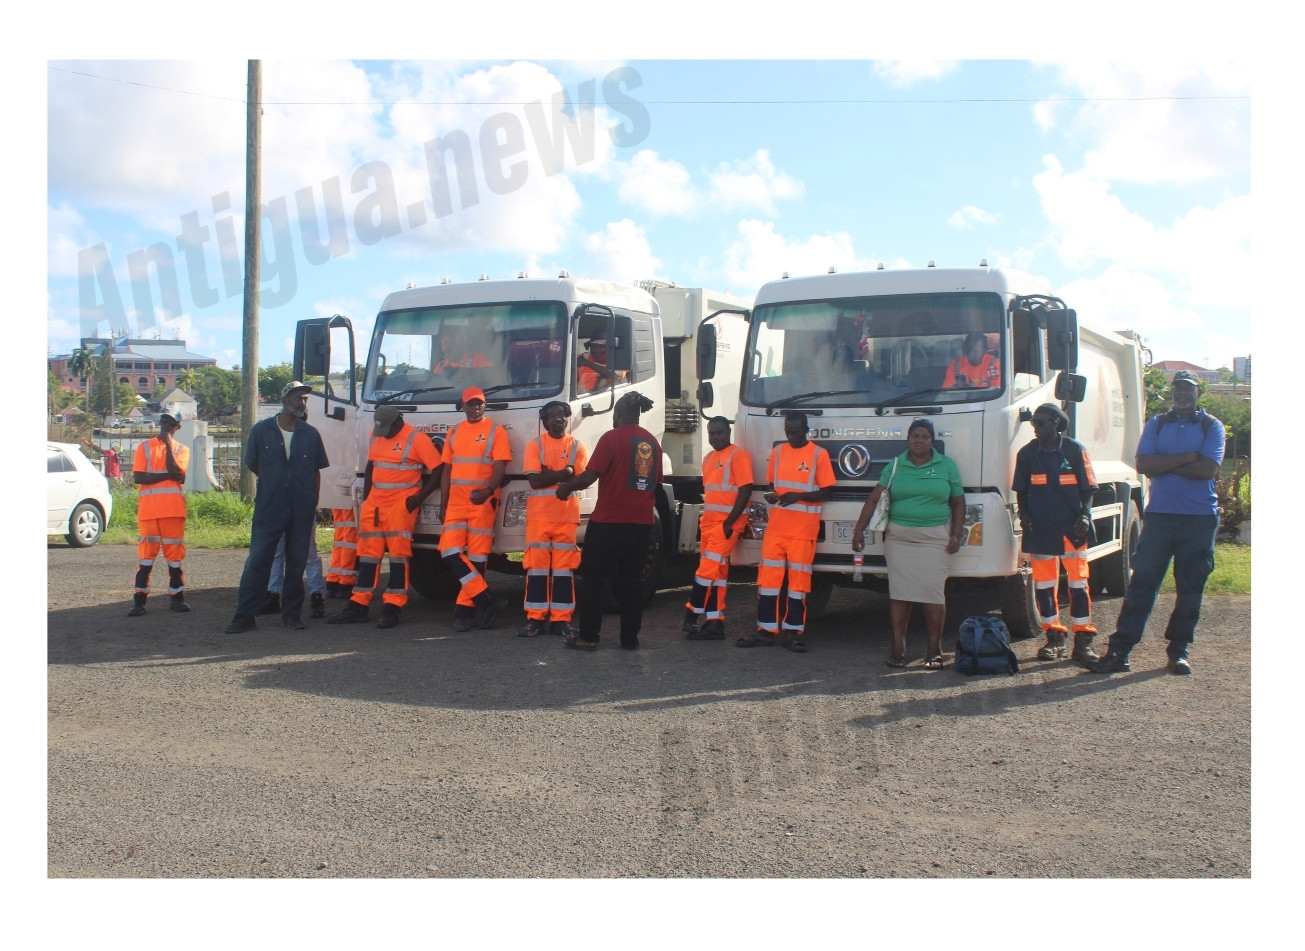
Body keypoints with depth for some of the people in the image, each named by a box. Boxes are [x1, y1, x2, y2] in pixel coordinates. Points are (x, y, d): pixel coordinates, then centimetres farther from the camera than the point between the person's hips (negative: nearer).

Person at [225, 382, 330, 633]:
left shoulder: (311, 434, 6)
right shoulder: (261, 430, 2)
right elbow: (251, 465, 13)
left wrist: (313, 508, 9)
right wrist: (273, 483, 12)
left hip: (301, 510, 2)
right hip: (268, 508, -1)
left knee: (296, 563, 7)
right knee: (257, 561, -3)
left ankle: (292, 613, 16)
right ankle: (245, 615, 1)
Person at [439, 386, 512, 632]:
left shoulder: (496, 431, 1)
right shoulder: (454, 432, 15)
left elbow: (500, 468, -7)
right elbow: (446, 469, 17)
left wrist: (488, 491, -25)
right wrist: (443, 505, 12)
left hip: (483, 502, -4)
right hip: (456, 503, 5)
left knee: (476, 556, -2)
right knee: (450, 551, -7)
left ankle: (465, 609, 4)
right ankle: (487, 600, -4)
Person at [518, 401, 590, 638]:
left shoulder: (577, 446, 8)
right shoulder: (535, 445, 5)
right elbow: (534, 480, -7)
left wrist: (548, 476, -9)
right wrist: (564, 473, -9)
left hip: (567, 515, 1)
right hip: (539, 514, -1)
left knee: (565, 566, 1)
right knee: (537, 564, -2)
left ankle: (561, 619, 4)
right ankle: (535, 618, 2)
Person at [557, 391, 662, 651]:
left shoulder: (612, 438, -10)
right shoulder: (652, 442, 9)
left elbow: (590, 476, -15)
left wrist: (566, 486, 0)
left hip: (610, 521, -5)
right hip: (642, 521, 6)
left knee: (593, 576, 5)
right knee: (632, 579, 11)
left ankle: (588, 636, 3)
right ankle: (630, 638, 11)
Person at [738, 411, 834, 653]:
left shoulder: (819, 455, -4)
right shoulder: (778, 452, 10)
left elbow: (825, 492, -3)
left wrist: (798, 496, -18)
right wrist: (771, 496, -4)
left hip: (803, 530, -4)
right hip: (775, 527, 4)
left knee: (798, 580, 1)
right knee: (767, 578, 2)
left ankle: (795, 633, 9)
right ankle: (766, 630, 9)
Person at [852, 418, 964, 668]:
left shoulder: (947, 465, 7)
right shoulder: (896, 466, 7)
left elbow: (958, 503, 10)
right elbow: (874, 499, 2)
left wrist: (956, 535, 1)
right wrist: (859, 529, -5)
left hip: (935, 538, -1)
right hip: (899, 537, 1)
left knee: (933, 591, -5)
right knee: (899, 592, -1)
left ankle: (934, 649, 4)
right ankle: (898, 648, 4)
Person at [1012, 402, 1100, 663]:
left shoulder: (1075, 450, 1)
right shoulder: (1027, 453, 7)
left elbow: (1088, 488, 3)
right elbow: (1021, 490, 13)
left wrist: (1085, 514, -11)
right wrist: (1024, 514, -2)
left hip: (1072, 527, -2)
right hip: (1040, 528, 2)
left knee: (1078, 581, -2)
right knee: (1043, 583, 4)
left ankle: (1083, 640, 1)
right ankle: (1054, 637, 14)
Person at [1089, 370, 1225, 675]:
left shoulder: (1212, 427, 5)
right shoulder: (1156, 424, 10)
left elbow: (1207, 470, -12)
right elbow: (1143, 464, -5)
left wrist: (1163, 465, -7)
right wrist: (1186, 458, -10)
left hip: (1199, 517, -1)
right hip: (1159, 514, 1)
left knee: (1190, 587, 5)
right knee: (1141, 583, -3)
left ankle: (1179, 650, 16)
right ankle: (1118, 651, -5)